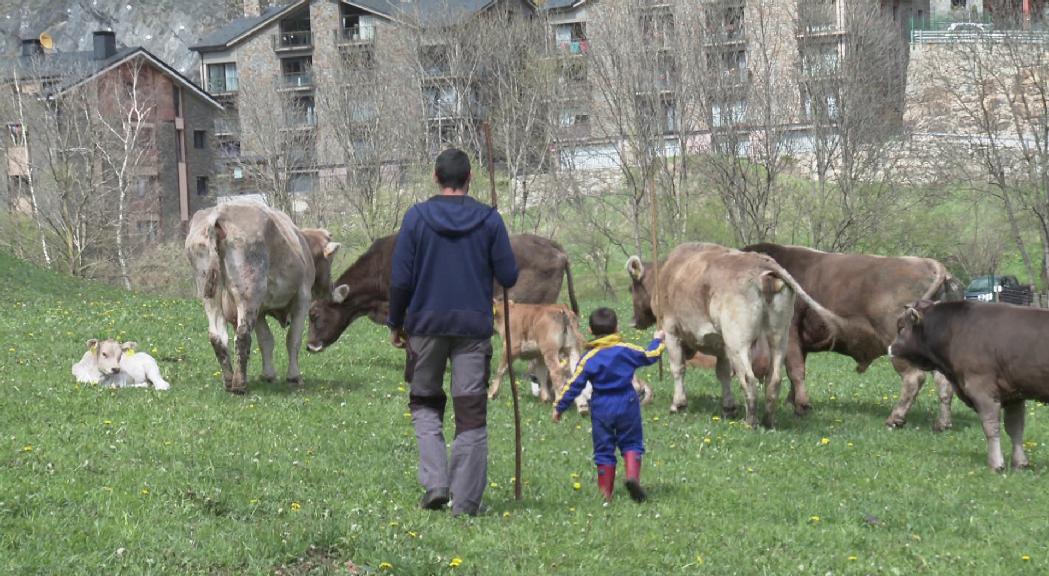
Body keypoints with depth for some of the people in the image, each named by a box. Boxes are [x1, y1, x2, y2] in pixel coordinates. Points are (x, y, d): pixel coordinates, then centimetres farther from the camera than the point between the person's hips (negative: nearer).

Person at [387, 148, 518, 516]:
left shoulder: (416, 217, -3)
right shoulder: (489, 220, -2)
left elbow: (400, 279, -3)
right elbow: (509, 277, -1)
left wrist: (396, 323, 10)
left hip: (426, 323, 0)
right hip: (474, 325, 0)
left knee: (425, 403, 16)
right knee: (471, 412, 4)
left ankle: (435, 482, -1)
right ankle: (466, 499, 2)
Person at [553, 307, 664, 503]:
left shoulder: (589, 358, -3)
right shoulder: (626, 350, -2)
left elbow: (574, 384, -3)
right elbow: (650, 356, 12)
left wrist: (559, 406, 5)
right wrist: (658, 340, 32)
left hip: (601, 409, 0)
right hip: (627, 405, 0)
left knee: (604, 450, 8)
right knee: (631, 443, 10)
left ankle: (606, 493, 8)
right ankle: (632, 476, -17)